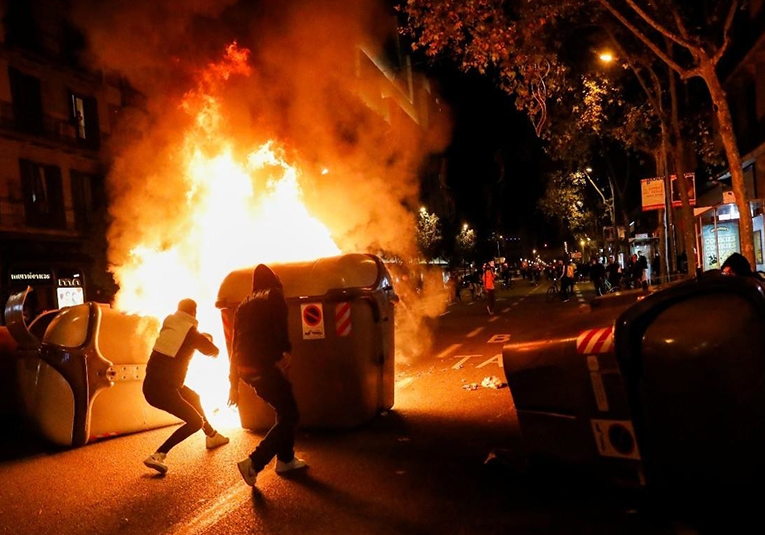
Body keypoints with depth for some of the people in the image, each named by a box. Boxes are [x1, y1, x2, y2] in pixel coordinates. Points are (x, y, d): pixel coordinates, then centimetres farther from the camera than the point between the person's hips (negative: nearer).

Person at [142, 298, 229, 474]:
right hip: (161, 389, -8)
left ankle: (211, 436, 42)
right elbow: (214, 352, 9)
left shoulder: (168, 325, 6)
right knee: (195, 421, -2)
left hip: (152, 383, 8)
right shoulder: (192, 333, -8)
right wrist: (208, 339, 30)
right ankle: (157, 456, -10)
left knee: (193, 398, 27)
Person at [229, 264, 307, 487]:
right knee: (290, 416, 0)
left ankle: (285, 459, 29)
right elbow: (280, 326, -17)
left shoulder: (244, 305, 21)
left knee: (284, 408, 24)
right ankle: (253, 464, -9)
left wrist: (234, 384, 23)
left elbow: (236, 344, 21)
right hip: (263, 366, -8)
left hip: (245, 367, 8)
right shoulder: (274, 295, 4)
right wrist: (286, 350, -18)